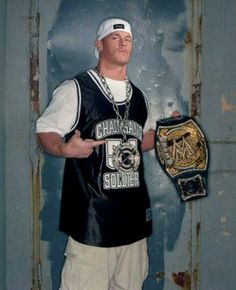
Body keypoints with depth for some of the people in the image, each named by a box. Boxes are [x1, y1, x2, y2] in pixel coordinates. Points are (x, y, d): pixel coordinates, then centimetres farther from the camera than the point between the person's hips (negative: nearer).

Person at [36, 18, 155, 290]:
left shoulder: (138, 96, 16)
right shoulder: (76, 89, -4)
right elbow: (45, 131, -5)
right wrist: (66, 149, -24)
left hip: (135, 215, 6)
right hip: (91, 217, -6)